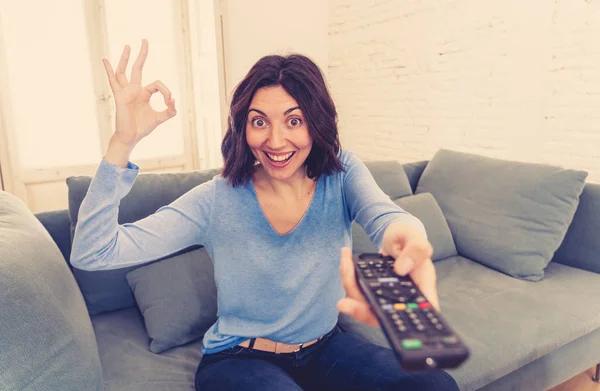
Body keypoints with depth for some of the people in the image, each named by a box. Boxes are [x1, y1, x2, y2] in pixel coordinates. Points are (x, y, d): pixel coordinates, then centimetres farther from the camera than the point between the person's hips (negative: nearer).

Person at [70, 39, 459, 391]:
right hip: (239, 359, -1)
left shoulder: (342, 175, -9)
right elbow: (93, 253, -19)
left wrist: (405, 239, -57)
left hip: (326, 346, 2)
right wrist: (123, 142, -32)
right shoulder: (218, 200, -15)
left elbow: (385, 216, -31)